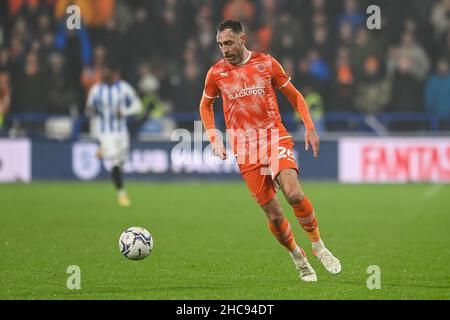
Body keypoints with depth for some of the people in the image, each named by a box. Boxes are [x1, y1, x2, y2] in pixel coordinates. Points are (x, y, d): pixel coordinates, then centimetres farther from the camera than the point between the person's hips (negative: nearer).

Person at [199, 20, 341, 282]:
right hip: (245, 148, 1)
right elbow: (206, 105, 19)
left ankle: (318, 247, -5)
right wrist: (214, 137, 6)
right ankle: (299, 259, 18)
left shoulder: (267, 63, 2)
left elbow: (294, 95, 12)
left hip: (275, 137, -1)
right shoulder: (217, 73, 3)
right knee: (273, 212, -4)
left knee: (294, 194, -24)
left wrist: (310, 127, 2)